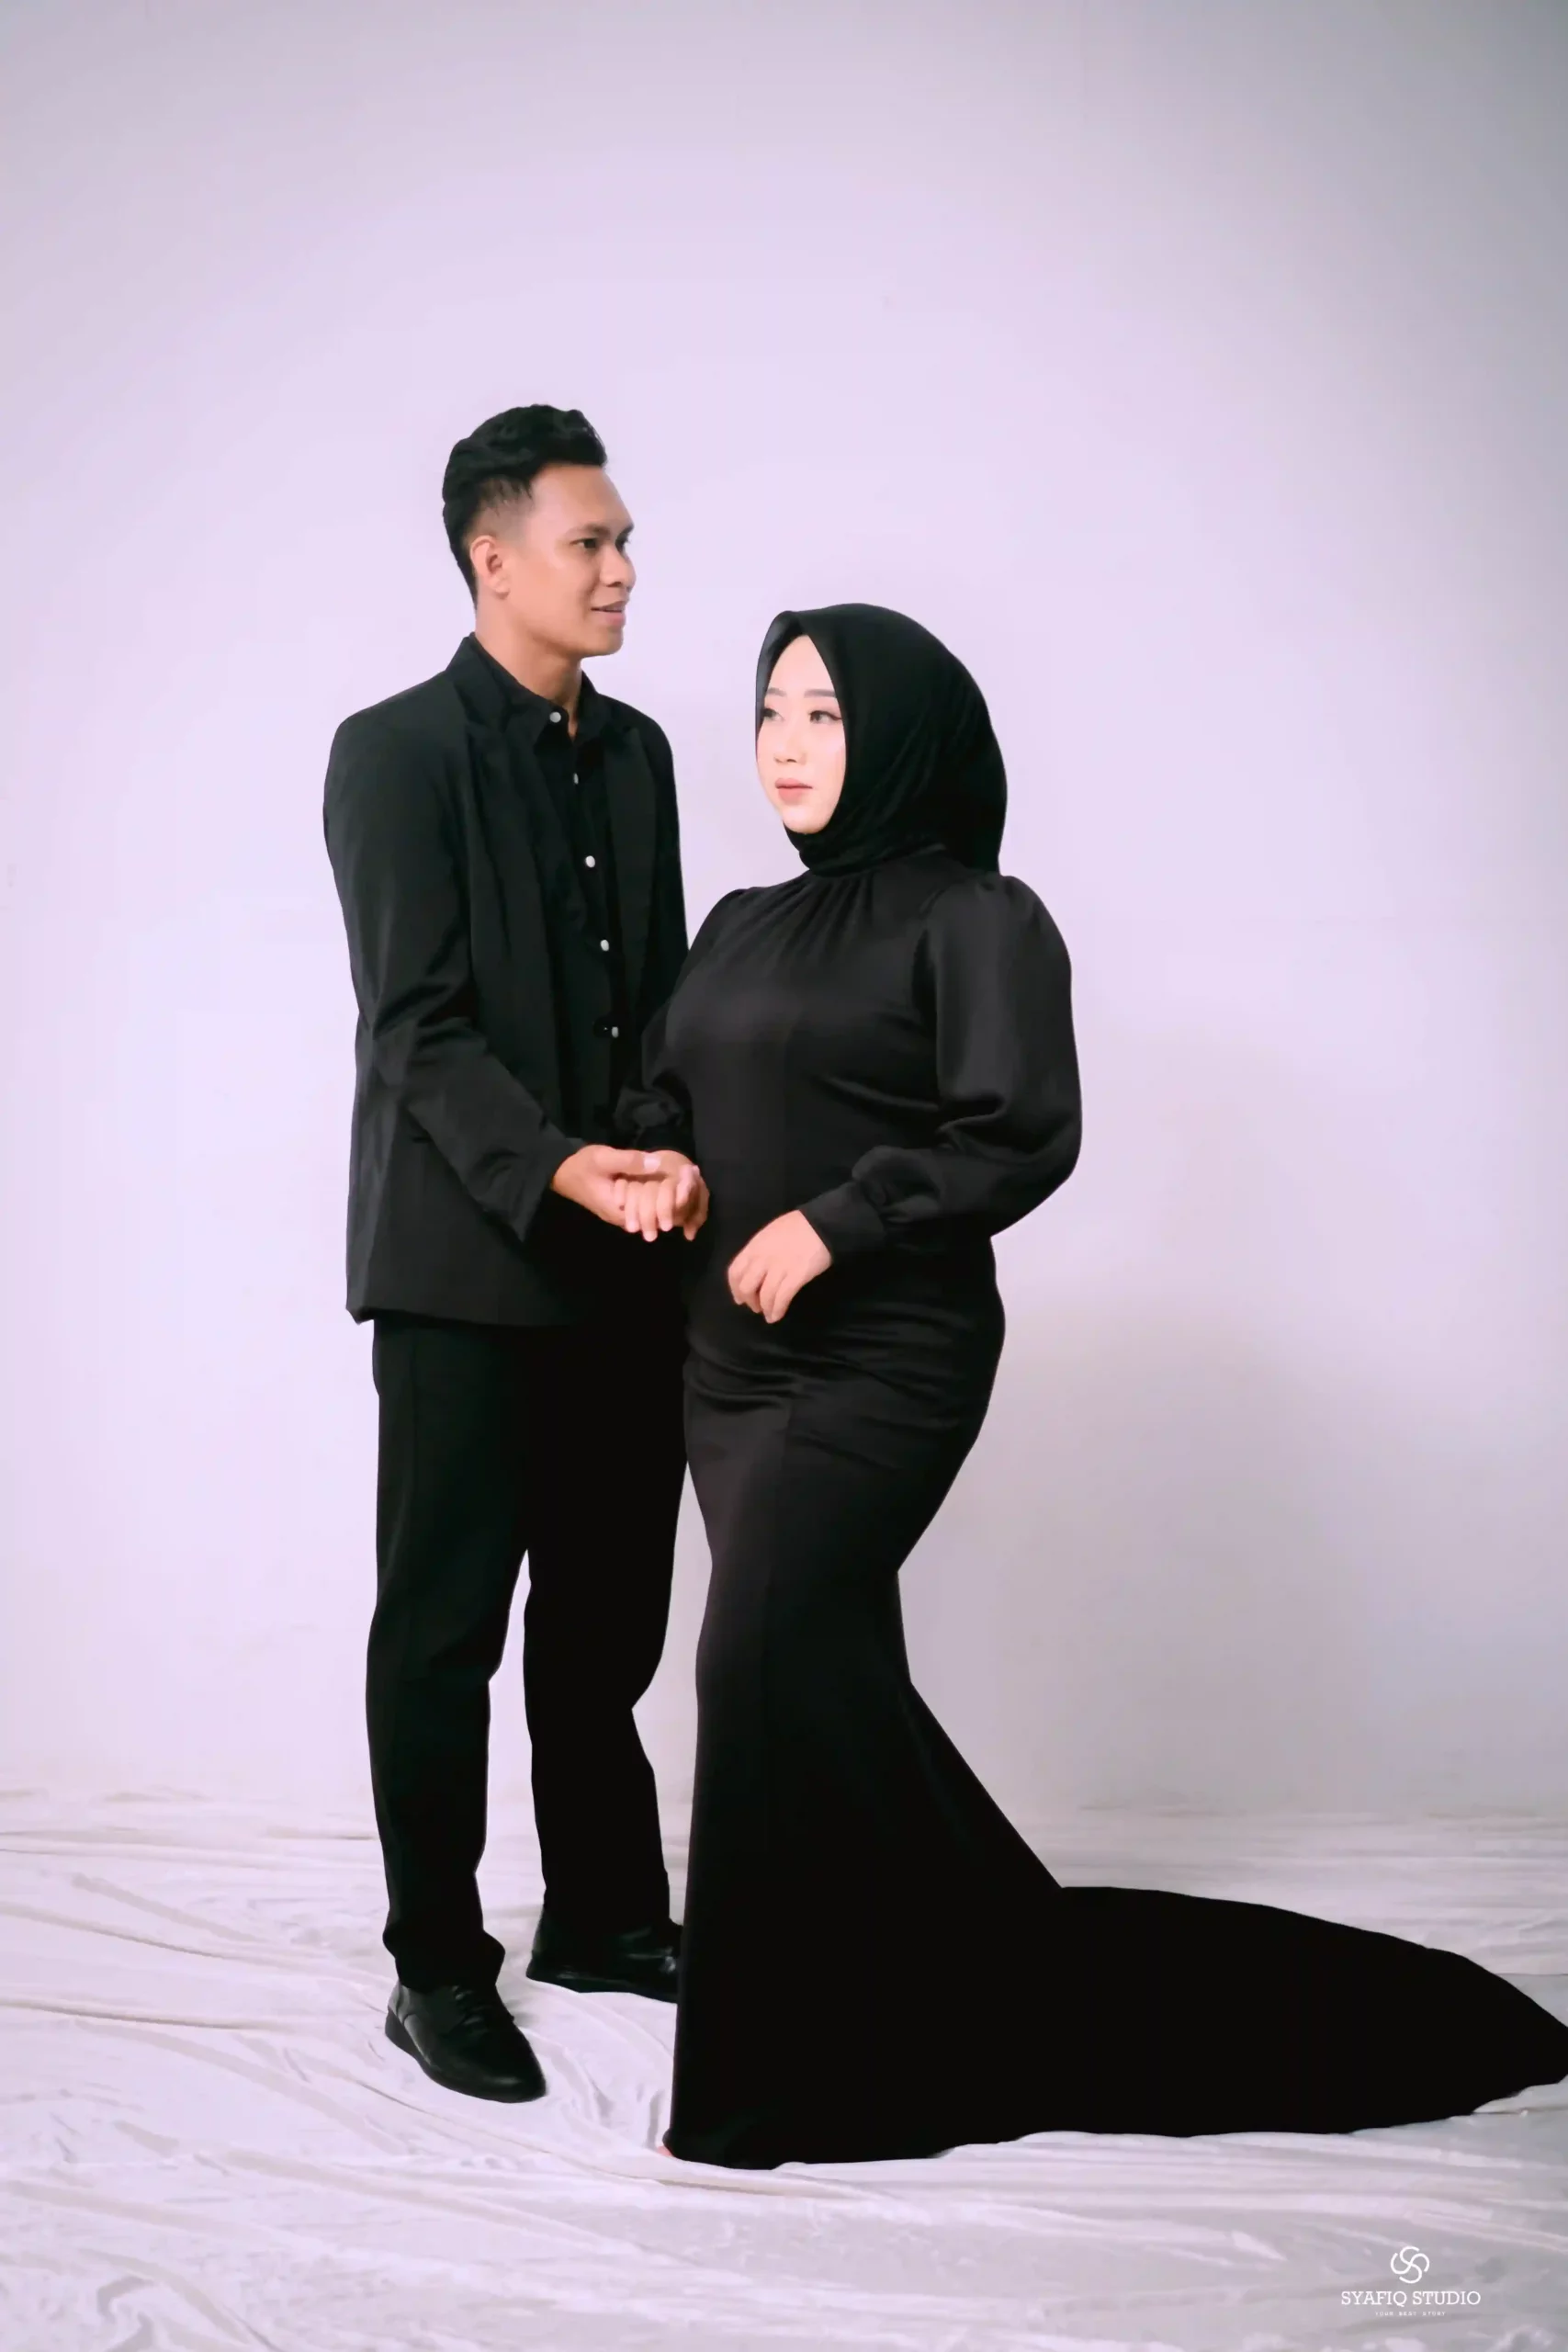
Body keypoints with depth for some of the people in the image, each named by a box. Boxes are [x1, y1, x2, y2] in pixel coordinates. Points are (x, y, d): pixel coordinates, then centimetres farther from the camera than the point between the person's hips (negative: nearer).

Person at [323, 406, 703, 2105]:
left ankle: (603, 1916, 29)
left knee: (607, 1615, 15)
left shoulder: (633, 752, 14)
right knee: (444, 1625, 4)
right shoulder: (394, 752, -7)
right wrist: (552, 1169, -27)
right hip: (466, 1268, -6)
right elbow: (416, 1027, -14)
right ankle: (438, 1966, 16)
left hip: (625, 1266, 7)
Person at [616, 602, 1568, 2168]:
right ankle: (1018, 2008, 27)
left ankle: (783, 2066, -2)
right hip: (733, 1354, 8)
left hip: (883, 1360, -7)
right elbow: (664, 1096, 18)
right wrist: (660, 1168, -4)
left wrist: (834, 1222, -19)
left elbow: (1022, 1137, -14)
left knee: (763, 1652, -17)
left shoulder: (977, 919, -5)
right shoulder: (742, 927, 16)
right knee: (827, 1683, 9)